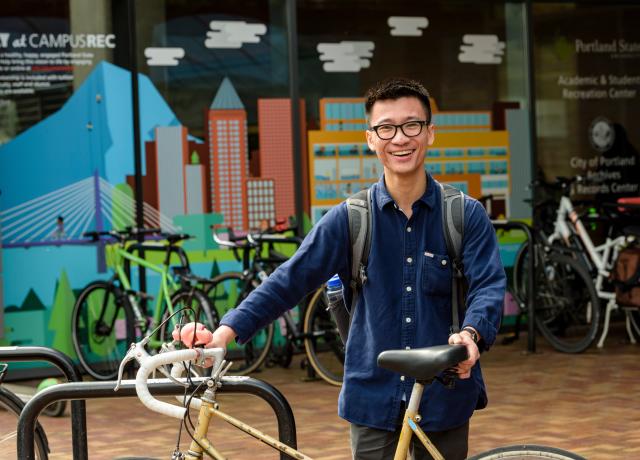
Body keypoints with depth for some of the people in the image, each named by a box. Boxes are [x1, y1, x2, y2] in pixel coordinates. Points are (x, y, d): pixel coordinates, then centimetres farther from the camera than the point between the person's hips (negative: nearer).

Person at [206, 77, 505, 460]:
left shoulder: (466, 215, -1)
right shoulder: (350, 219, 1)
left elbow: (489, 285, -10)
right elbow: (291, 279, -4)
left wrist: (471, 333, -32)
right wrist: (228, 330, -17)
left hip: (445, 402, 0)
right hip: (375, 403, 0)